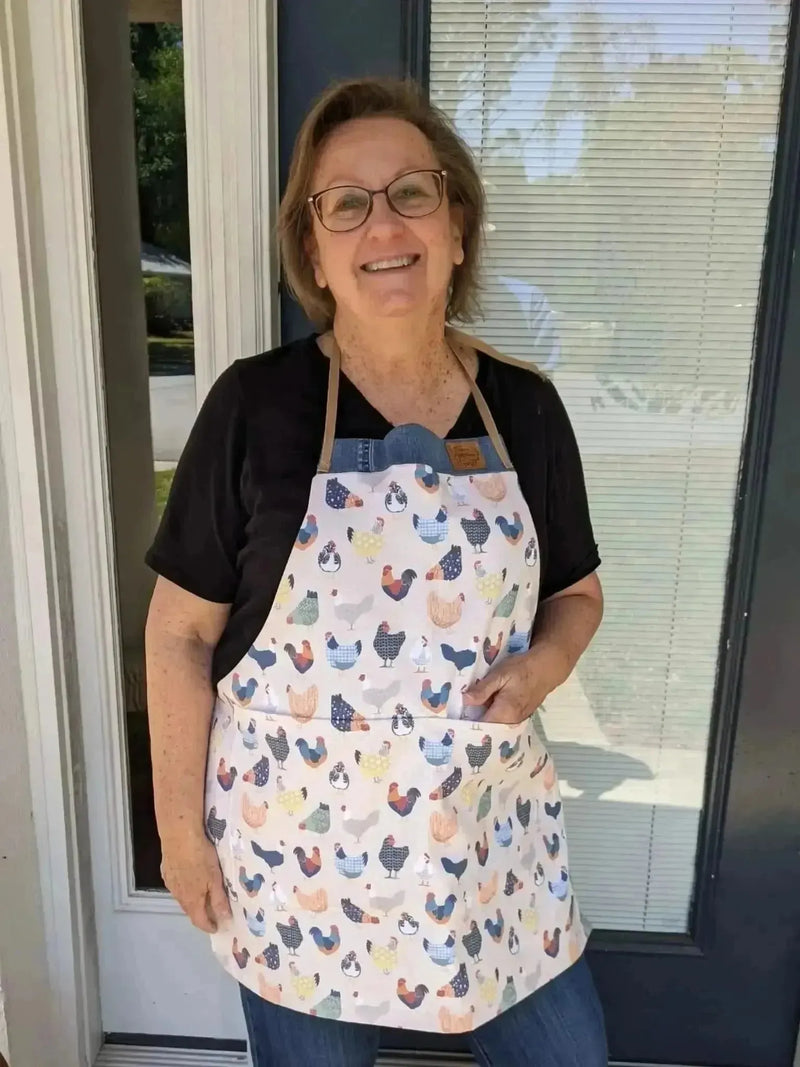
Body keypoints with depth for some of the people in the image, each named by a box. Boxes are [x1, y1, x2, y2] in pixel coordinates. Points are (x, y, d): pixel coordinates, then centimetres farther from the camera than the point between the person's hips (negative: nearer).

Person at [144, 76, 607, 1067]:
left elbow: (576, 592, 8)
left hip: (489, 829, 3)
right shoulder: (255, 405, -13)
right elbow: (181, 631, -7)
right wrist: (180, 825, -3)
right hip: (295, 839, -2)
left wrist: (539, 667, -12)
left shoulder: (525, 407, -4)